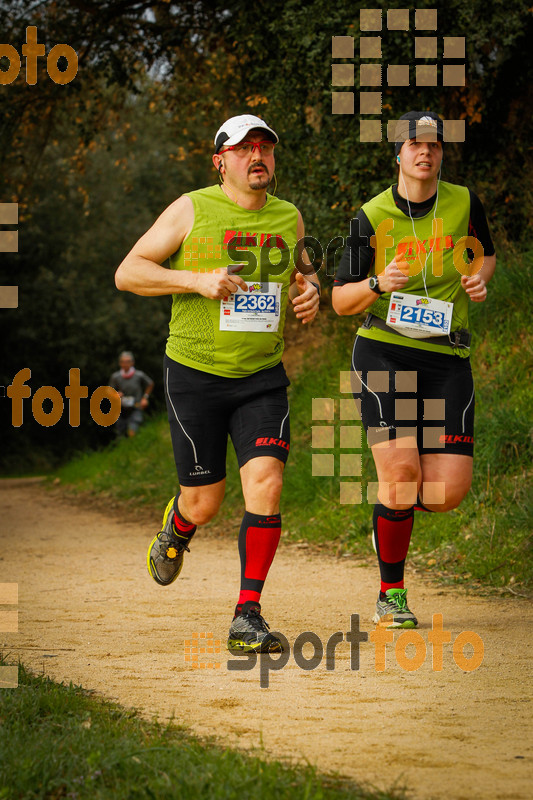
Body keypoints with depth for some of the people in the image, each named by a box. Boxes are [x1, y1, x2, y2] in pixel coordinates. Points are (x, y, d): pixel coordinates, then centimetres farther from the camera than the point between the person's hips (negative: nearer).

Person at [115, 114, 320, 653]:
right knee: (204, 501, 3)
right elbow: (127, 273, -7)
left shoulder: (288, 217, 7)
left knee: (265, 483, -16)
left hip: (262, 377, 3)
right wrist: (197, 280, -20)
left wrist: (309, 290, 2)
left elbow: (301, 270, 27)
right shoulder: (192, 209, -6)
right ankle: (175, 530, 42)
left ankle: (248, 617, -11)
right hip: (195, 372, -3)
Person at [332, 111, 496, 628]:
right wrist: (379, 284, -16)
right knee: (400, 471, -17)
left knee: (449, 491, -8)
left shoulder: (464, 204, 5)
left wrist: (480, 277, 3)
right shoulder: (372, 218, -1)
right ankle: (391, 595, 1)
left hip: (447, 358, 3)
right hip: (384, 352, -2)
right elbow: (340, 301, 4)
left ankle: (393, 506, 29)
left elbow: (484, 253, 26)